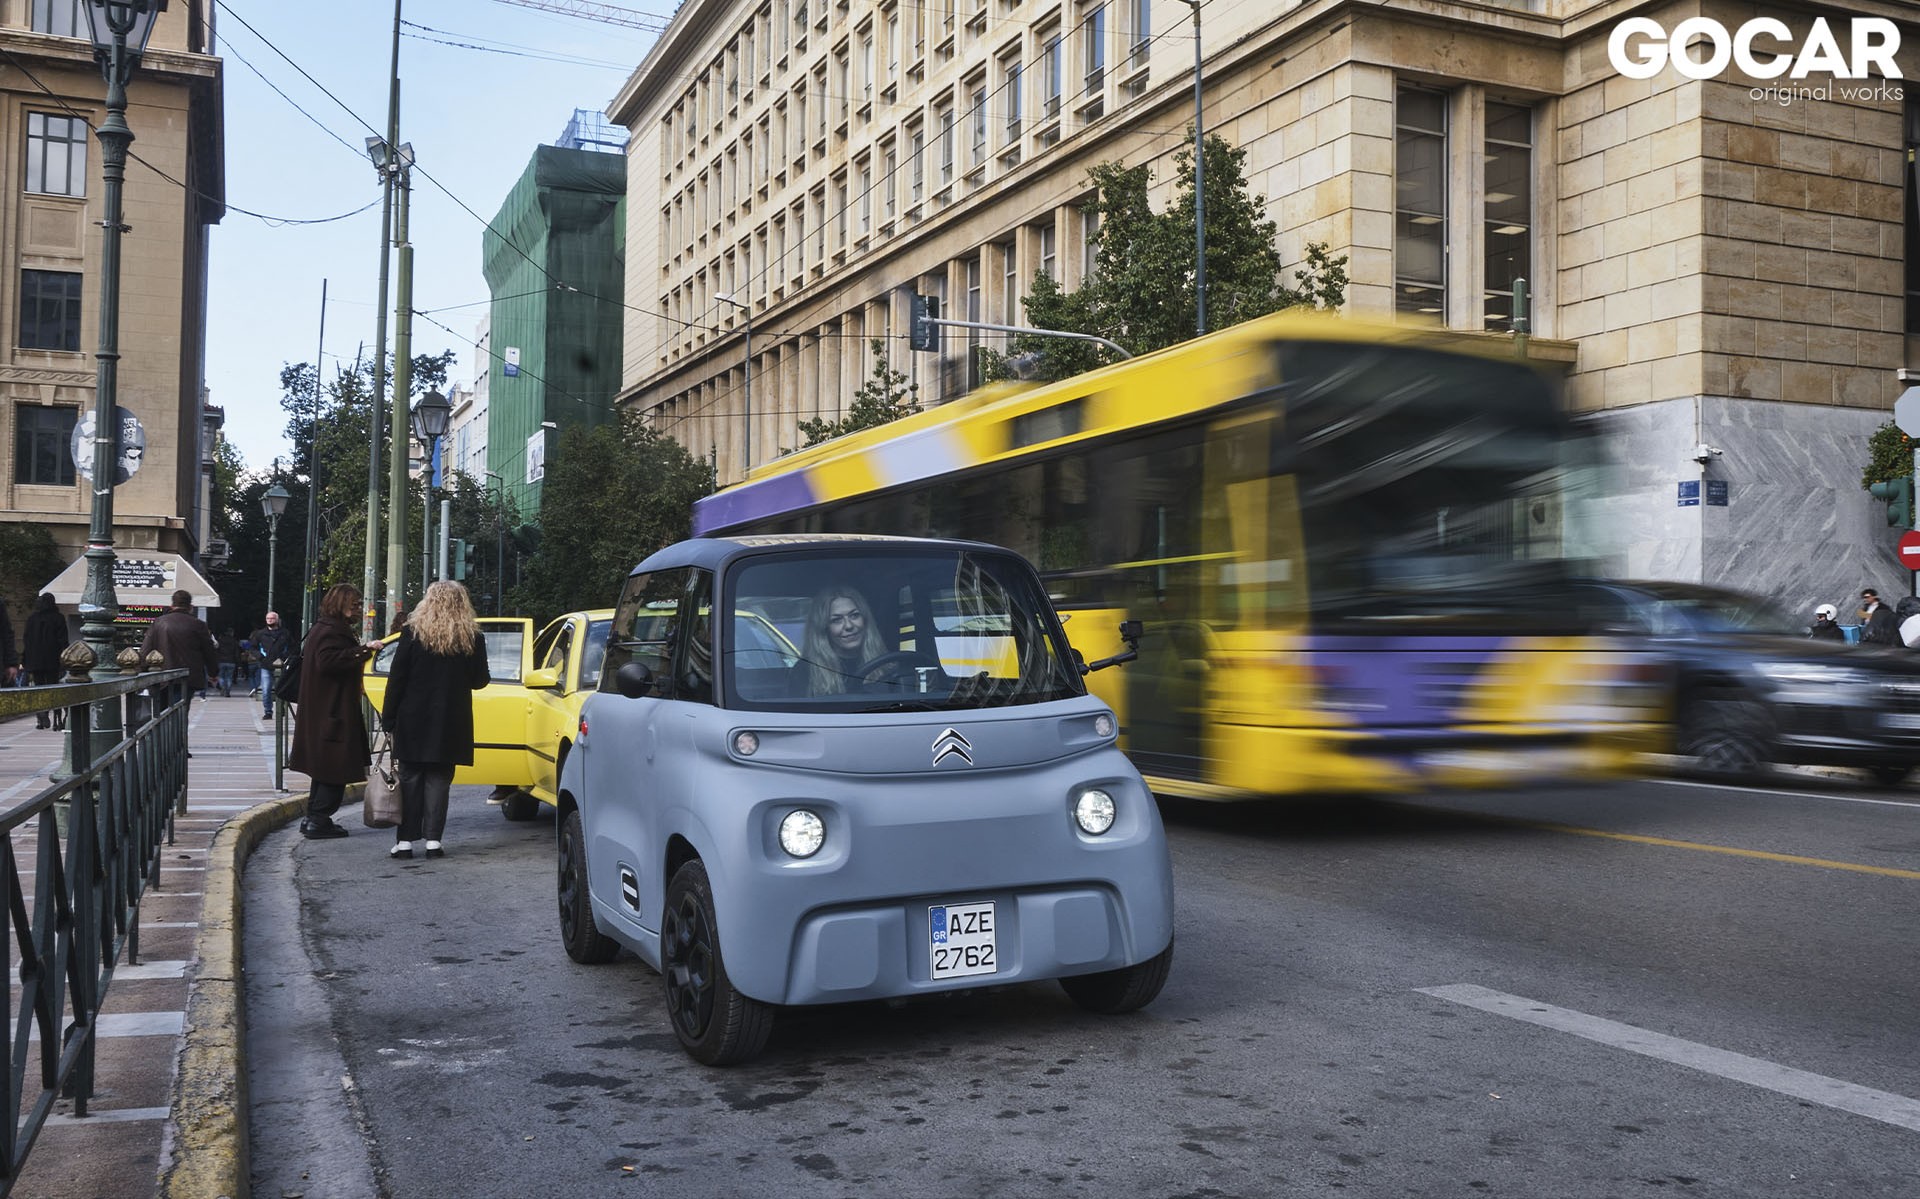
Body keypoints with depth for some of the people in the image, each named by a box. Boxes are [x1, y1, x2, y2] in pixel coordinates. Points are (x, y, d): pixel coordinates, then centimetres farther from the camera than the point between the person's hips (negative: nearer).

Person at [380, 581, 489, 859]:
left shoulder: (413, 632, -4)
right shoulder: (472, 638, -2)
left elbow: (396, 677, -4)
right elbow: (479, 680, 5)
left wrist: (388, 717, 0)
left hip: (413, 719, -1)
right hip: (451, 721, 1)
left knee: (410, 778, 6)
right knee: (438, 779, 6)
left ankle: (405, 840, 6)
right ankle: (433, 839, 2)